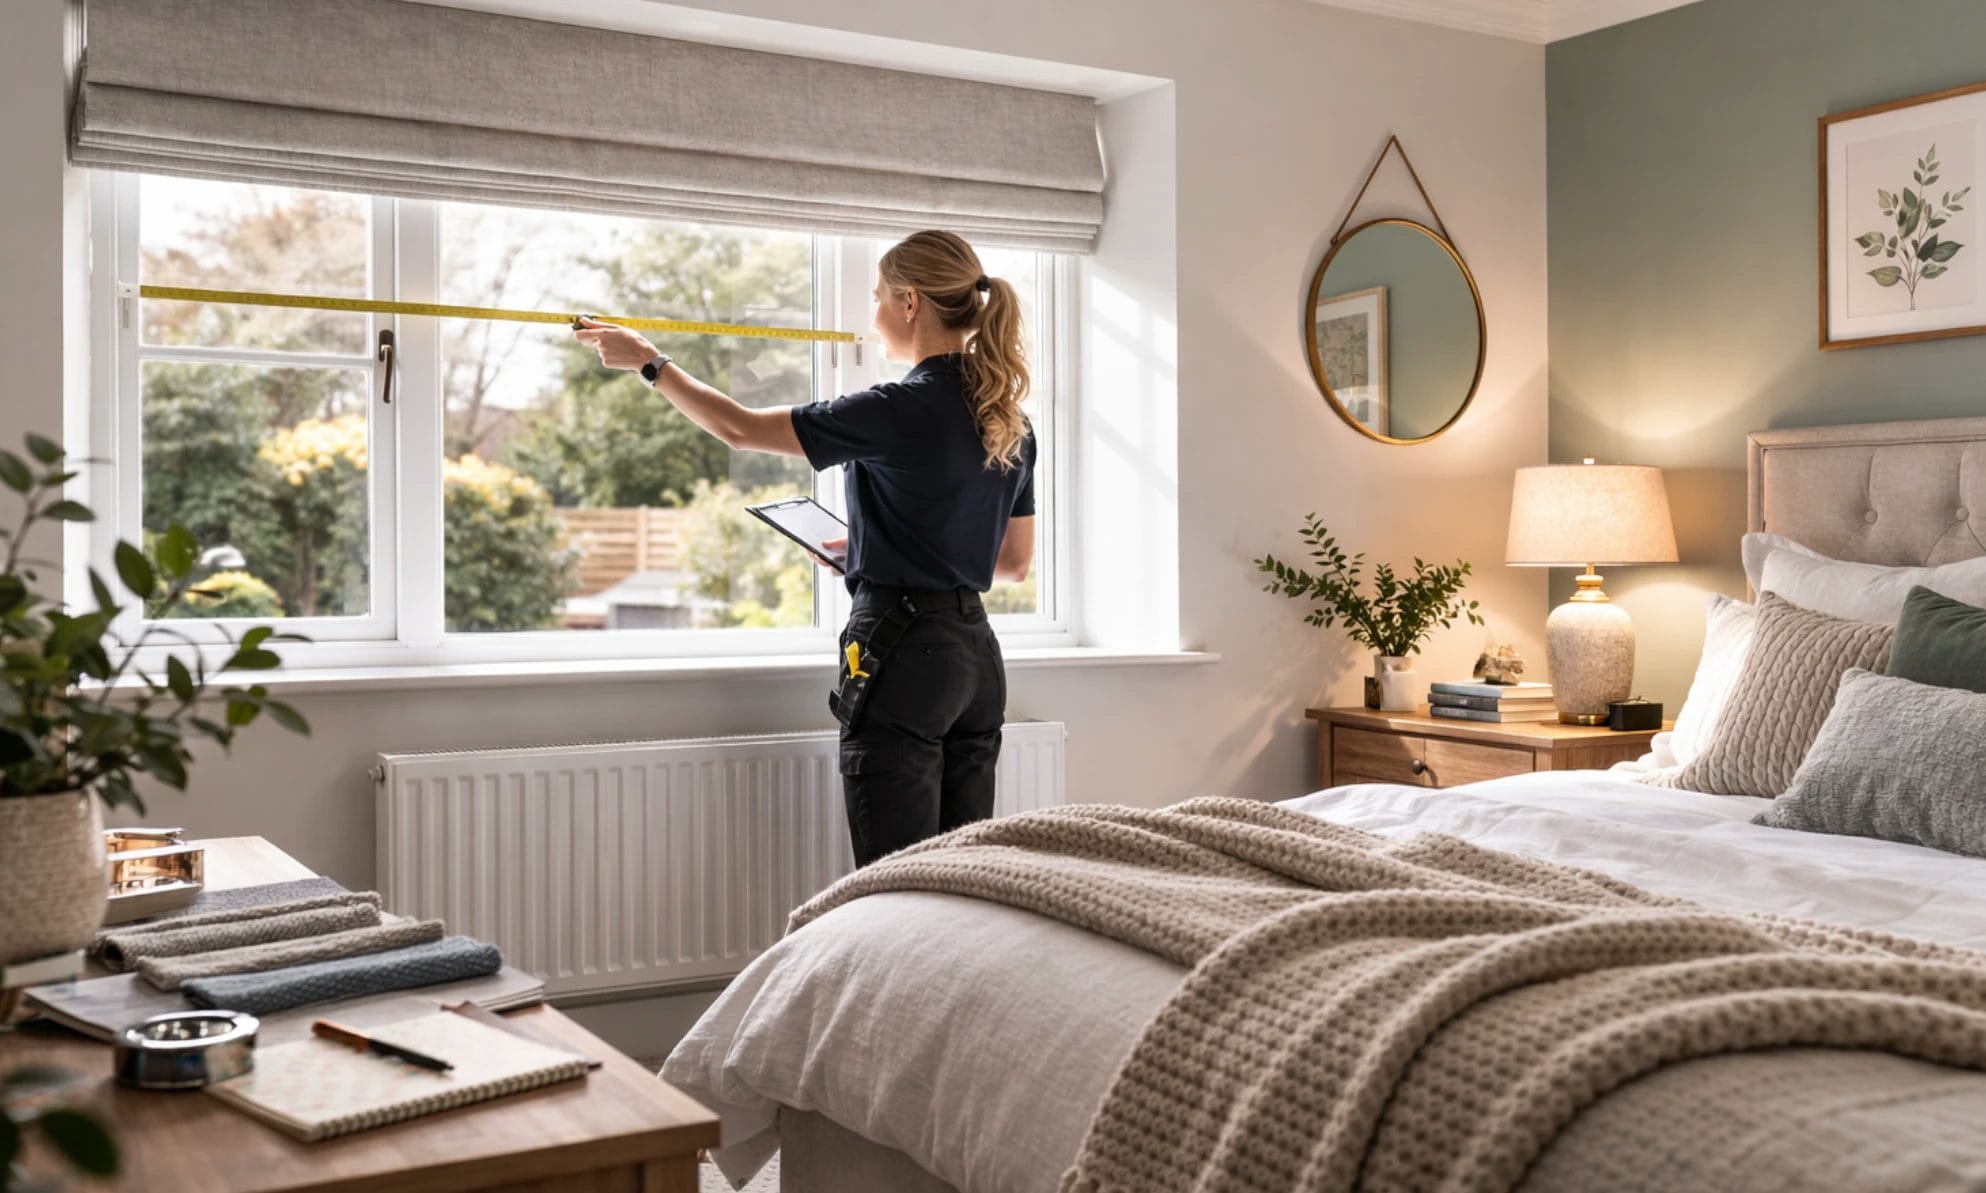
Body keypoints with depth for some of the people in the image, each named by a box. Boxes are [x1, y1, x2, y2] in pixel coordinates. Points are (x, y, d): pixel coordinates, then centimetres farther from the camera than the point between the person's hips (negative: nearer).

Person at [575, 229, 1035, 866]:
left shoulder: (902, 409, -14)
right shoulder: (1010, 422, 9)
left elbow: (739, 428, -7)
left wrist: (648, 361, 6)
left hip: (902, 655, -8)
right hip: (976, 655, 8)